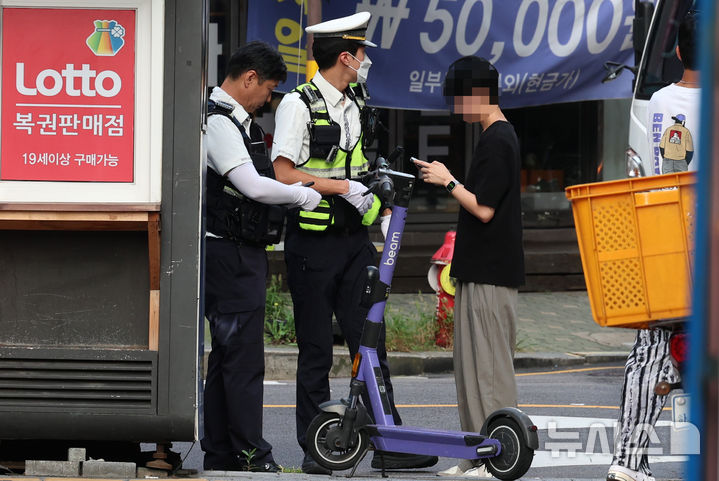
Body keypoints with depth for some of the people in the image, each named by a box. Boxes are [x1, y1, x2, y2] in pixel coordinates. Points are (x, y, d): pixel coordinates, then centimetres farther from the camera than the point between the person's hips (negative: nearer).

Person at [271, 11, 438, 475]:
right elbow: (284, 174, -15)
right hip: (313, 241, -6)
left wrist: (383, 210, 11)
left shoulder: (357, 105, 14)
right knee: (316, 349, 0)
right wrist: (343, 187, -18)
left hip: (354, 237, 6)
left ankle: (388, 444, 5)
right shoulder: (299, 105, -9)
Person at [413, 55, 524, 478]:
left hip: (489, 274, -10)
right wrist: (447, 180, 15)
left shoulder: (496, 140, -16)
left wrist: (449, 182, -9)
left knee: (488, 365, -7)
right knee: (473, 364, 12)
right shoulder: (502, 135, 16)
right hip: (484, 269, 10)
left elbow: (484, 209, -19)